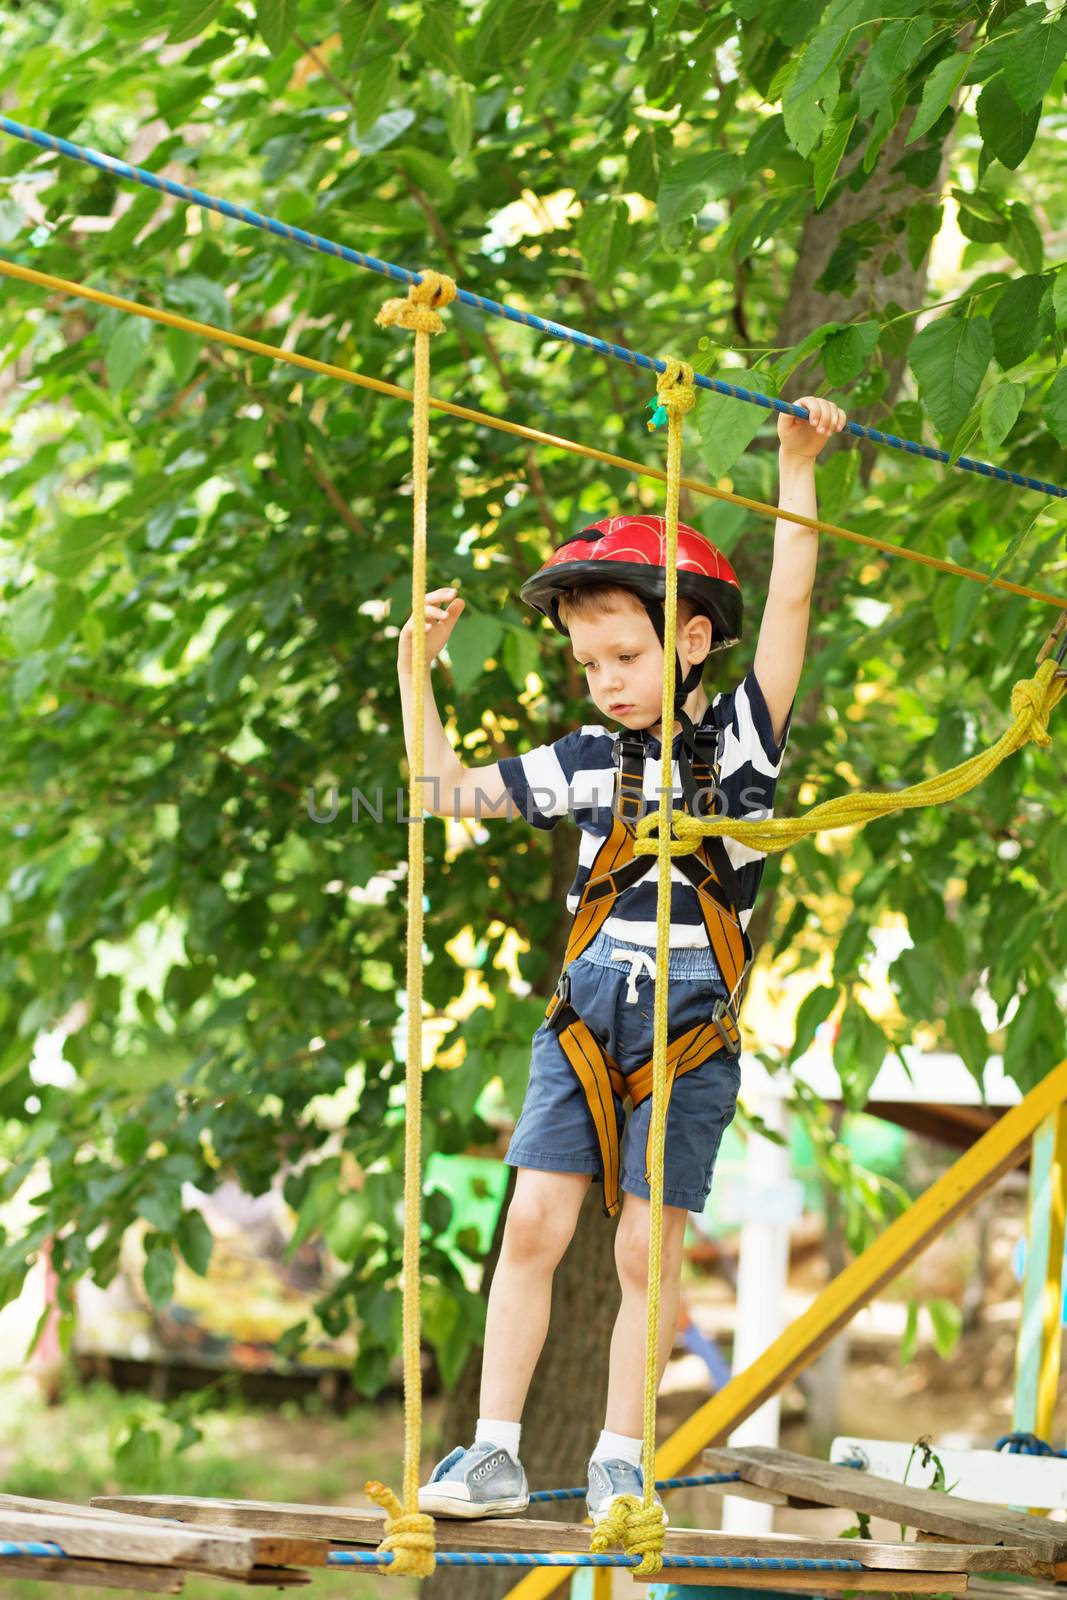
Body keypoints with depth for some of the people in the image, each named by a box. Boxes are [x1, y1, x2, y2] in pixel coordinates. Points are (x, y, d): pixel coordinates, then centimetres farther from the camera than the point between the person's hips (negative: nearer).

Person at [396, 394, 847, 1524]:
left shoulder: (739, 738, 1)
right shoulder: (587, 761, 9)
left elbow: (789, 605, -8)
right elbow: (450, 791, 16)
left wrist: (797, 468, -14)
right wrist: (415, 671, 10)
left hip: (690, 1035, -3)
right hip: (582, 1023, 3)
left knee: (648, 1250, -2)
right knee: (532, 1227, -4)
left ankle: (619, 1463, 7)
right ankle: (495, 1457, 0)